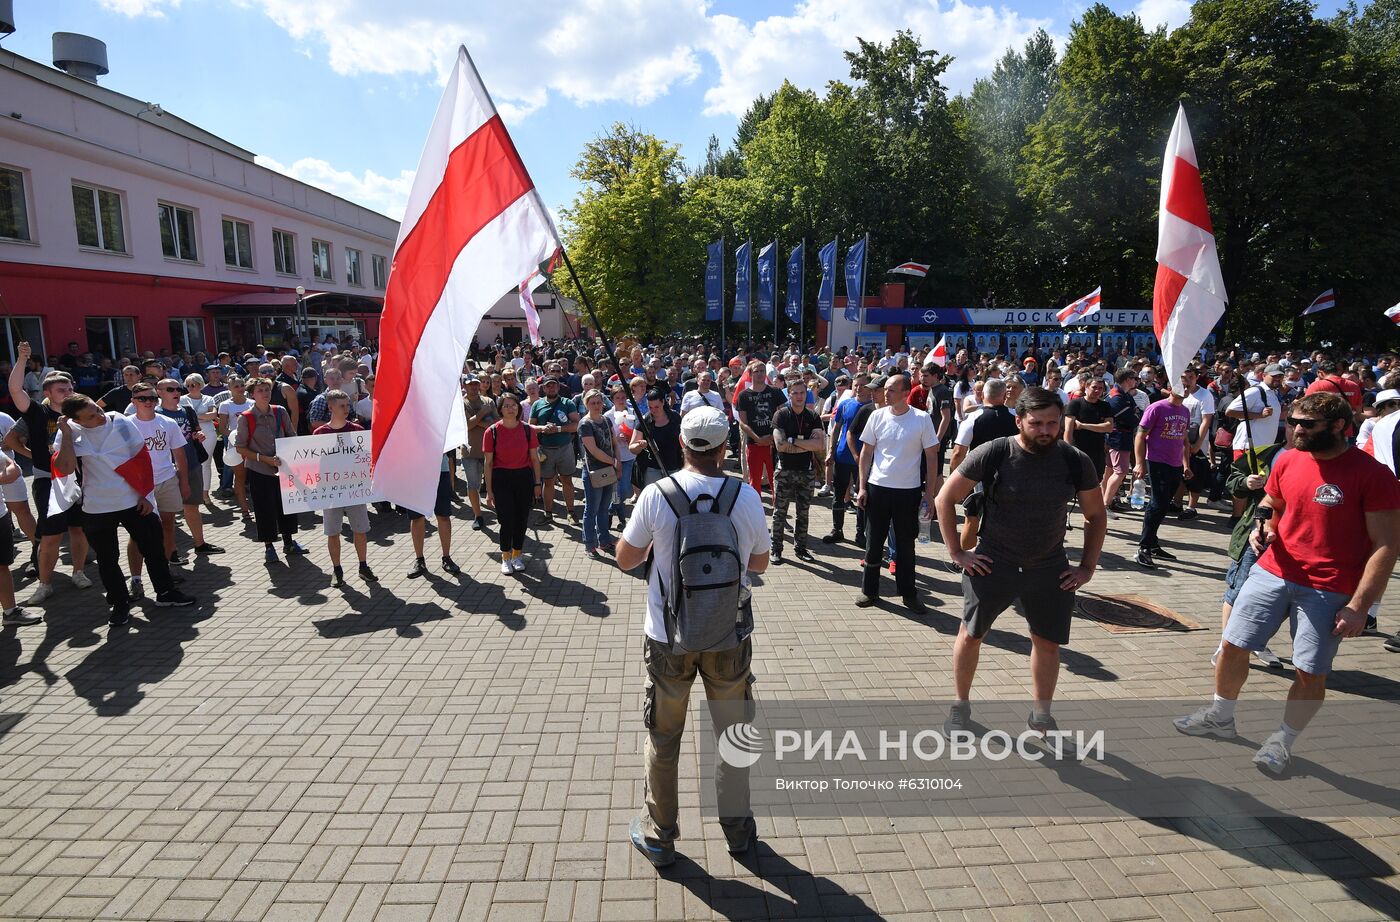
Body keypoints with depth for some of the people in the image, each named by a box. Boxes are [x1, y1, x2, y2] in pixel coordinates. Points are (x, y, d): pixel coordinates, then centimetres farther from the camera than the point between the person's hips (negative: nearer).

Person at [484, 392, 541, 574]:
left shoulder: (527, 430, 0)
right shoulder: (492, 431, -5)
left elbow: (534, 458, 7)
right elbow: (488, 463, -2)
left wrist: (537, 483, 5)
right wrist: (489, 491, -3)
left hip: (524, 477, 2)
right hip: (501, 479, -2)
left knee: (522, 519, 8)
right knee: (507, 520, -2)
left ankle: (517, 555, 28)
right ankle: (505, 558, 19)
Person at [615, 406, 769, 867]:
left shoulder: (656, 494, -15)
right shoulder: (747, 496, -11)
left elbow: (625, 558, -3)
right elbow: (760, 562, 3)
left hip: (669, 638, -1)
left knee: (663, 738, 18)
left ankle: (658, 835, 34)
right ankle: (738, 828, 38)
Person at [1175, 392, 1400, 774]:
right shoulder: (1287, 460, 2)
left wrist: (1359, 605, -16)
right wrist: (1263, 528, -3)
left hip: (1328, 592, -4)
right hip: (1272, 572, 4)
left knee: (1310, 672, 3)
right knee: (1233, 645, 7)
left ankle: (1283, 740, 25)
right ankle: (1221, 716, 28)